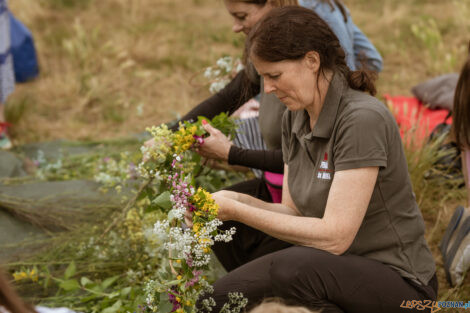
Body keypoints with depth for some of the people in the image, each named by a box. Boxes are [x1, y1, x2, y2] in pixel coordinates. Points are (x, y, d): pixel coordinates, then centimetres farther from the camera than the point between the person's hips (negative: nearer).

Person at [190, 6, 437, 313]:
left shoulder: (362, 119, -22)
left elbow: (334, 236, -25)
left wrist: (237, 211, -21)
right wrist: (237, 202, -12)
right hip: (336, 263, 9)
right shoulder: (295, 118, 4)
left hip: (394, 281, -8)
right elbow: (294, 212, 7)